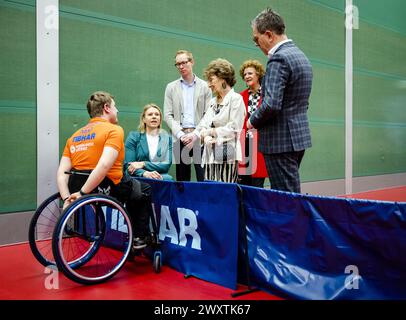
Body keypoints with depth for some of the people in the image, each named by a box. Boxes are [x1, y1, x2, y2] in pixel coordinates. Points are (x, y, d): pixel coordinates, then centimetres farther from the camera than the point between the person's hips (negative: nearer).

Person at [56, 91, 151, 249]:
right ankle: (139, 238, 25)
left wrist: (67, 198, -5)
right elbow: (104, 165, -24)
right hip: (108, 189, -7)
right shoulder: (114, 130, -8)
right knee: (145, 189, 24)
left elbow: (61, 173, 1)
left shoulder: (74, 136, 12)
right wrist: (82, 193, -20)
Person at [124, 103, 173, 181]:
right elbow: (128, 165, -1)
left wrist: (143, 164, -12)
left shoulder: (167, 138, 11)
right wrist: (144, 173, -22)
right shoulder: (133, 137, 8)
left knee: (168, 178, -32)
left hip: (160, 177, 1)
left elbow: (166, 165, 1)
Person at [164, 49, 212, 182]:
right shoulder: (171, 87, 11)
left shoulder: (205, 86, 7)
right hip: (180, 138, 2)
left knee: (204, 178, -5)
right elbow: (168, 115, 5)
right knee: (182, 179, 5)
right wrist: (181, 134, -9)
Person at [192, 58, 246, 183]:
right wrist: (207, 138, -9)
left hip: (227, 155, -7)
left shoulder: (236, 99, -3)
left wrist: (210, 132, -8)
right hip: (210, 155, 7)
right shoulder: (213, 102, 20)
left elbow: (234, 129, -9)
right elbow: (203, 125, 10)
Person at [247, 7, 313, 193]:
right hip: (298, 136, 10)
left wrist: (253, 121, -6)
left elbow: (271, 104, -26)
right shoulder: (300, 56, 16)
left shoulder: (279, 59, -15)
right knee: (291, 194, 16)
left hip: (281, 142, -10)